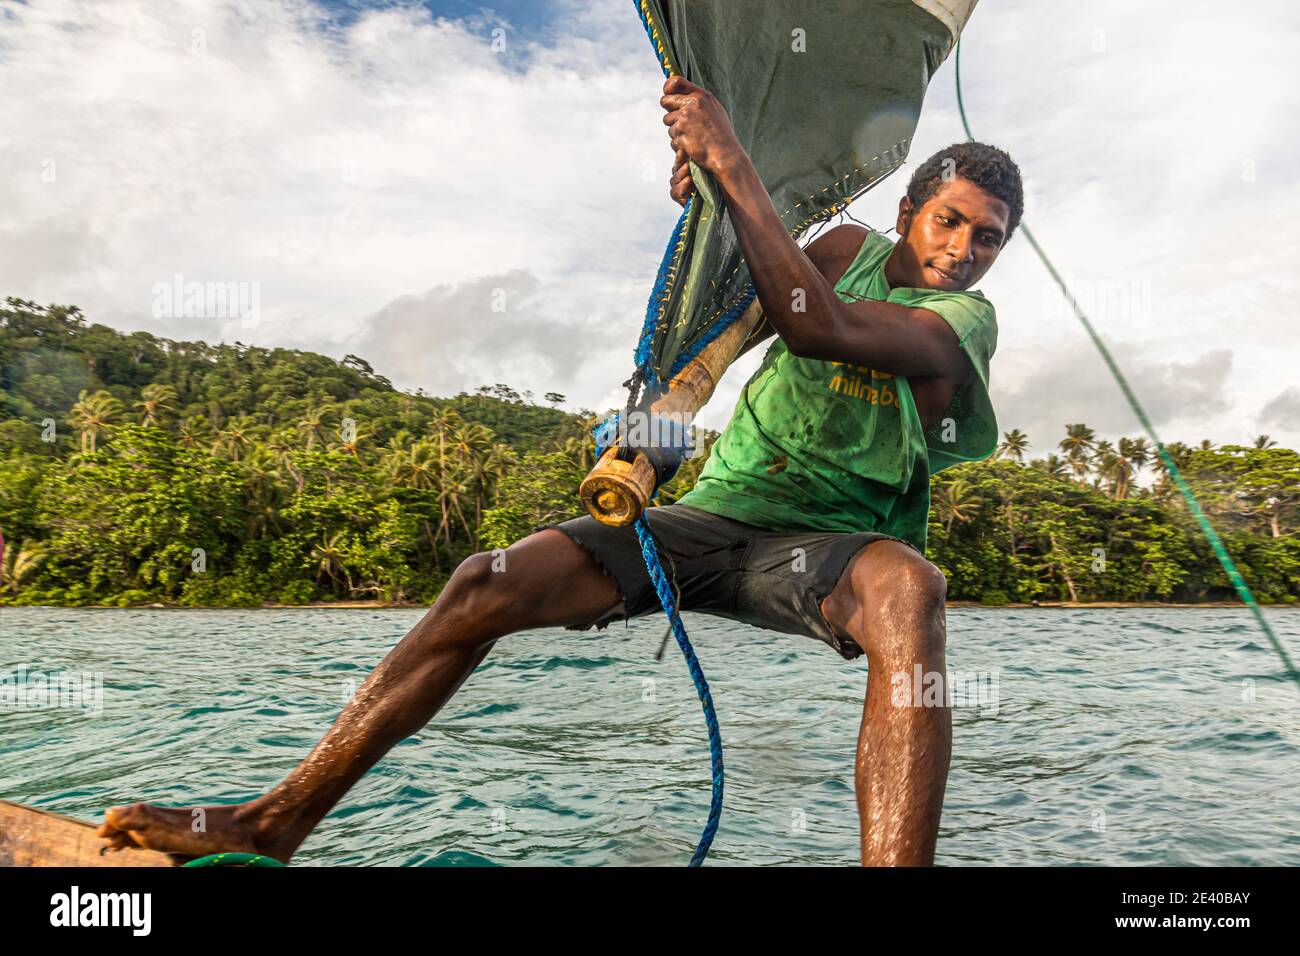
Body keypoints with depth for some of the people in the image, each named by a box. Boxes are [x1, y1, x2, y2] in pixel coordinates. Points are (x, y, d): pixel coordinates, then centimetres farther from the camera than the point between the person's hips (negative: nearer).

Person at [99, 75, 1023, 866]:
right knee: (490, 584, -16)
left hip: (827, 544, -3)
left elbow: (815, 327, -26)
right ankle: (276, 823, -8)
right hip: (716, 512, 4)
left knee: (906, 589, -42)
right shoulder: (854, 248, 10)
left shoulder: (966, 320, -6)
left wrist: (733, 163, -26)